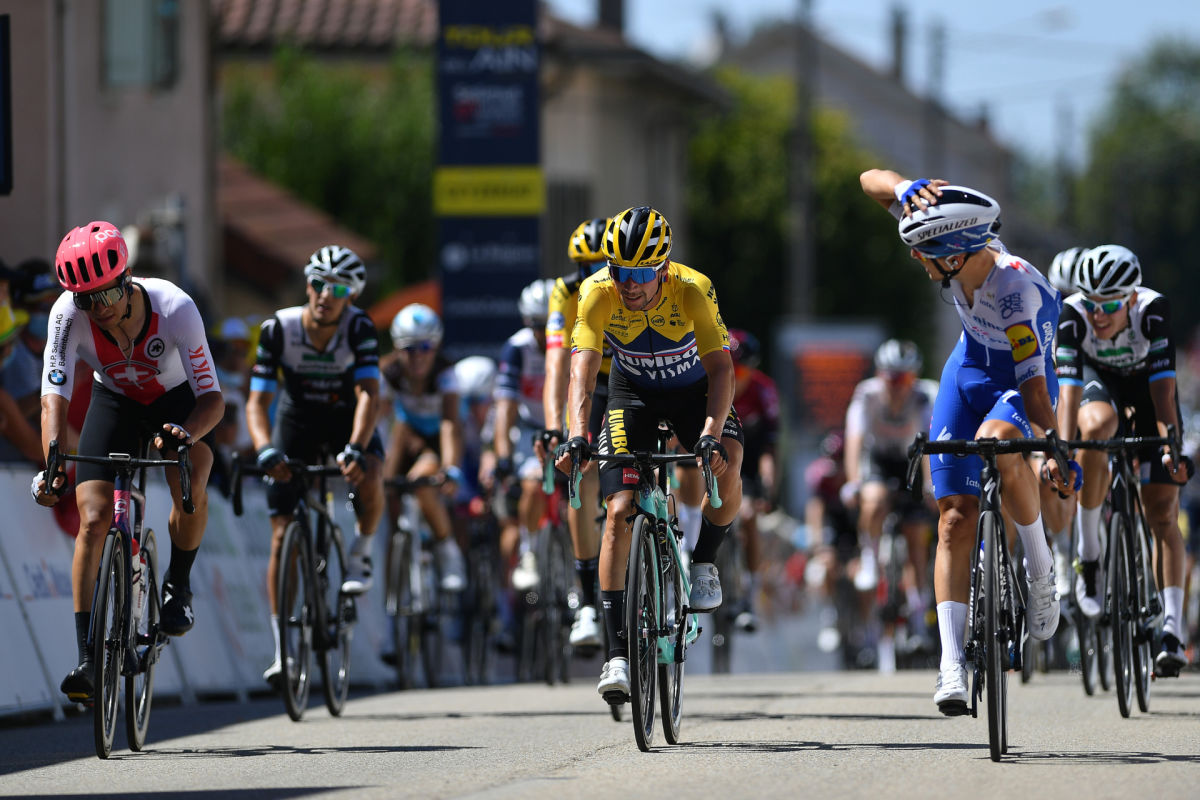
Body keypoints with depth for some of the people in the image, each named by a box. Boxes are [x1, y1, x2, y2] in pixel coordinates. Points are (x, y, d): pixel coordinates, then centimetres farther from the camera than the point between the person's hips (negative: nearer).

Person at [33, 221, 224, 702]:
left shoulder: (175, 309, -33)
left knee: (191, 479, -32)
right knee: (94, 518, -15)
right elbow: (55, 396, -34)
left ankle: (179, 585, -5)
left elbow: (212, 397, -30)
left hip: (175, 400, -1)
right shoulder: (68, 314, -30)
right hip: (113, 402, 1)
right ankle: (87, 658, -11)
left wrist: (186, 433, -52)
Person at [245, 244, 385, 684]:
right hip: (297, 422, 1)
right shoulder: (278, 328, -23)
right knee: (283, 535, -8)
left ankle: (361, 552, -3)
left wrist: (355, 448, -48)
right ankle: (283, 646, 1)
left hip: (347, 421, -1)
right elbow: (257, 401, -24)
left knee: (368, 477, -34)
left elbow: (367, 394, -32)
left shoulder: (359, 328, -24)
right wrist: (265, 450, -42)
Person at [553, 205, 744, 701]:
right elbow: (583, 370, -32)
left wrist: (710, 434, -50)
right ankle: (617, 654, -11)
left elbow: (720, 368, -35)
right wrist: (577, 435, -48)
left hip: (693, 390, -1)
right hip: (633, 394, 1)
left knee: (726, 469, -30)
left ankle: (704, 562, 0)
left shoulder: (693, 290, -31)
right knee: (619, 512, -14)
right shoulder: (598, 294, -27)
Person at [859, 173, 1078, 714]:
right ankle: (952, 664, -10)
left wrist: (1058, 448, -44)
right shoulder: (953, 249, -22)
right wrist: (909, 192, -36)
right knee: (955, 517, -7)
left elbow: (1034, 387, -36)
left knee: (998, 444, -39)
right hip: (969, 370, 5)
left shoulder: (1018, 291, -36)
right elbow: (872, 180, -16)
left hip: (1020, 378, -5)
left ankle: (1041, 568, -16)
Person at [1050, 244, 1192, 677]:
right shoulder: (1073, 316, -31)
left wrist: (1172, 445, -47)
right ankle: (1088, 553, -22)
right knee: (1098, 426, -37)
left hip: (1145, 384, 0)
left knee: (1162, 512, -10)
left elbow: (1163, 386, -35)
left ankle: (1173, 630, -11)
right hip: (1098, 379, 0)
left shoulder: (1153, 310, -34)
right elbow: (1069, 388, -37)